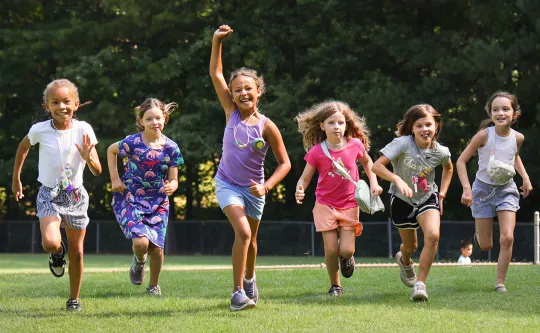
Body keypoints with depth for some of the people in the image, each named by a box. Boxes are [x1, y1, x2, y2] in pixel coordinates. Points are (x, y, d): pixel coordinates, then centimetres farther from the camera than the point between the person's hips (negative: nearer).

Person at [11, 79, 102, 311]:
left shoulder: (83, 130, -12)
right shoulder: (39, 130, -12)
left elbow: (97, 171, -11)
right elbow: (23, 147, 12)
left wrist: (88, 158, -33)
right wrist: (16, 178, 17)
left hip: (75, 195, 1)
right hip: (49, 194, -1)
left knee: (76, 252, 8)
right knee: (50, 243, -24)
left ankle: (74, 299, 27)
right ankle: (57, 254, 14)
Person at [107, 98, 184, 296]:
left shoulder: (171, 148, -7)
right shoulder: (132, 143, -13)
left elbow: (173, 180, -2)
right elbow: (111, 150, 7)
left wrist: (171, 186, -26)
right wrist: (114, 179, 1)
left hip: (158, 203, 3)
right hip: (130, 199, -3)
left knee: (157, 248, 1)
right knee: (141, 241, -22)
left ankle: (154, 285, 28)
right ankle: (139, 262, 15)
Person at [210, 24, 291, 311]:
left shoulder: (267, 127, -13)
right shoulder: (232, 113, -9)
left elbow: (284, 163, -7)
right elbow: (216, 74, -10)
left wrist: (266, 187, -19)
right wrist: (217, 42, -18)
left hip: (253, 188, 1)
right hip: (228, 183, -1)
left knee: (250, 239, 18)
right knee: (243, 232, -21)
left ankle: (249, 278, 47)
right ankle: (238, 292, -19)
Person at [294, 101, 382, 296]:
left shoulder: (355, 145, -9)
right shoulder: (316, 152, -14)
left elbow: (367, 161, 13)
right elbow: (305, 178, -8)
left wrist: (373, 183, 3)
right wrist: (300, 190, -30)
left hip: (349, 205, 1)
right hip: (326, 205, -1)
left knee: (346, 250, -8)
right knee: (331, 249, -6)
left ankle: (346, 258, 31)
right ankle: (335, 285, 17)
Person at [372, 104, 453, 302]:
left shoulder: (440, 152, -14)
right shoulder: (402, 144, -25)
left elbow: (448, 168, 11)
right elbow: (376, 166, -30)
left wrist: (442, 194, 5)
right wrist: (397, 179, -42)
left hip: (427, 198, 1)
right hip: (402, 199, -1)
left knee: (433, 235, -26)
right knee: (410, 246, 15)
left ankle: (420, 283, -14)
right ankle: (405, 260, 56)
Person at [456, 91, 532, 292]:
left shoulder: (517, 138, -8)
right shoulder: (484, 135, -19)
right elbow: (461, 161, -12)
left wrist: (525, 177, 3)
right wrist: (466, 188, -21)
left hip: (507, 189, 2)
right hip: (484, 189, -2)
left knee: (507, 238, -15)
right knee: (485, 246, 5)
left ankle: (500, 282, -1)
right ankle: (479, 233, 44)